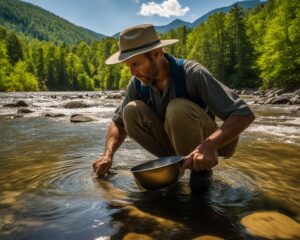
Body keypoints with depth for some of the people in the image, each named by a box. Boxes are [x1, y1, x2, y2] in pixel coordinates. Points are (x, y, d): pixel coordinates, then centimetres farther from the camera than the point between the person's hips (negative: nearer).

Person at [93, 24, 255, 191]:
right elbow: (119, 122, 1)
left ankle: (201, 169, -10)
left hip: (204, 146, -4)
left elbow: (244, 114, -30)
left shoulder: (192, 74, -26)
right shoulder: (138, 83, -11)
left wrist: (210, 146, -46)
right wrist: (108, 155, -17)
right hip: (174, 142, 4)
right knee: (131, 111, -20)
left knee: (178, 109, -34)